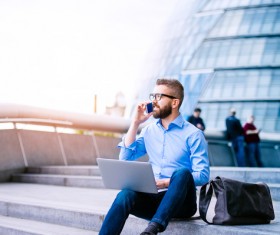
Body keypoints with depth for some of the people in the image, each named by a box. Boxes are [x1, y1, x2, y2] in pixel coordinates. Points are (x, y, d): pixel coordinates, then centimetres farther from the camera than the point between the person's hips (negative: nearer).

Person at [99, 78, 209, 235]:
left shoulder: (193, 134, -3)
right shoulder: (150, 130, 15)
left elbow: (203, 175, -10)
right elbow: (126, 158, 11)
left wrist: (170, 182, -24)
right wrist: (136, 123, 5)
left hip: (180, 202, -3)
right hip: (153, 198, 4)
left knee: (182, 173, -36)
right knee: (125, 195, -29)